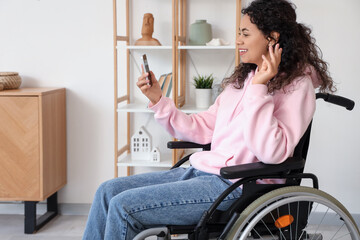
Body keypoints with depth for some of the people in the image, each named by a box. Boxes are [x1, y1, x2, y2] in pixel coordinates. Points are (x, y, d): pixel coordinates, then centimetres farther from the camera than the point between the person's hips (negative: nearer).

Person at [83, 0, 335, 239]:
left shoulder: (297, 85, -8)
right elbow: (202, 129, 18)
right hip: (201, 170, 9)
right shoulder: (243, 78, 16)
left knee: (123, 206, -17)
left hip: (236, 185, -9)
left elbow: (271, 153, -22)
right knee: (109, 191, 2)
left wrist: (258, 89, -22)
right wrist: (158, 100, 8)